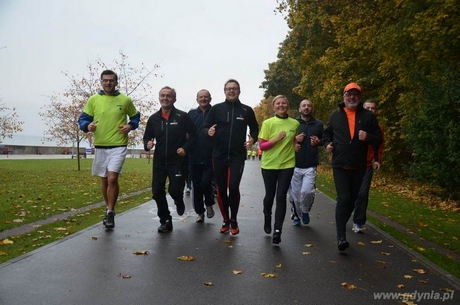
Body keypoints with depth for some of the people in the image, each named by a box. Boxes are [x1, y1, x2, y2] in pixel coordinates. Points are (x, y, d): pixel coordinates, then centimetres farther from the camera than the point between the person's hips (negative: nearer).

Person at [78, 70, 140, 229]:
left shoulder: (125, 100, 1)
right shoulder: (93, 100, 3)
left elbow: (136, 116, 15)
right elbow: (83, 119, 7)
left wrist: (130, 126, -5)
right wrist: (87, 126, -16)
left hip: (118, 146, -3)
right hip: (100, 146, 3)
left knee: (112, 178, -15)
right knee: (104, 180, 13)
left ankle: (110, 213, 0)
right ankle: (109, 210, 32)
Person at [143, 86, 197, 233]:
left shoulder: (183, 116, -5)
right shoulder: (153, 118, 6)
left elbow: (193, 135, -2)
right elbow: (147, 137, 15)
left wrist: (186, 148, -17)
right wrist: (147, 144, -7)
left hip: (178, 161, -3)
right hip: (159, 161, 4)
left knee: (175, 190, -7)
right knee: (157, 192, -1)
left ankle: (179, 202, 32)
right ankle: (165, 221, 16)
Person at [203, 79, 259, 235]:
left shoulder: (246, 110, 4)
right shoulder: (216, 109, 3)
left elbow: (254, 128, 16)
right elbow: (205, 127, 4)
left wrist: (252, 138, -4)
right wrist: (209, 131, -19)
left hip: (238, 156, -1)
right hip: (219, 156, 2)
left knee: (233, 187, -13)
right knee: (221, 190, 7)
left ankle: (234, 221, 7)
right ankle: (226, 220, 24)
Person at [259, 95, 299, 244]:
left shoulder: (295, 124, 3)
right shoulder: (267, 123, -6)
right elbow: (262, 146, -8)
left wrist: (296, 143, 3)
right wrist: (276, 139, -19)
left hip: (287, 165, 1)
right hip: (269, 165, -1)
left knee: (281, 197, -4)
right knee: (270, 195, 12)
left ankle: (277, 231, -2)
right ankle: (267, 219, 39)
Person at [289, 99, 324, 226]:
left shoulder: (318, 124, 9)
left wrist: (318, 142, -3)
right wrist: (294, 140, -11)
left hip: (310, 166, 0)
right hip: (294, 165, 0)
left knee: (307, 191, -14)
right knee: (295, 194, 4)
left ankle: (305, 211, 15)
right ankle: (296, 215, 26)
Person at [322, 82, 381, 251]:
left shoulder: (368, 116, 3)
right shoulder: (335, 115, 5)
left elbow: (378, 139, 5)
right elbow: (327, 133, 17)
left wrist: (368, 137, -16)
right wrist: (327, 144, -3)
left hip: (358, 167, 2)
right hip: (339, 166, -2)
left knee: (352, 200, 12)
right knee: (343, 199, -12)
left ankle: (340, 228, 31)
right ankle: (341, 236, -6)